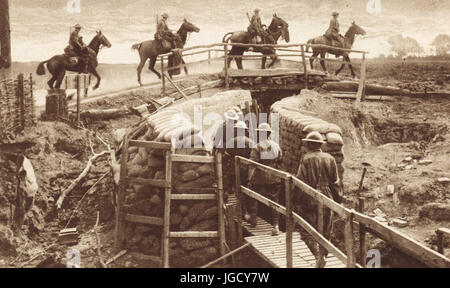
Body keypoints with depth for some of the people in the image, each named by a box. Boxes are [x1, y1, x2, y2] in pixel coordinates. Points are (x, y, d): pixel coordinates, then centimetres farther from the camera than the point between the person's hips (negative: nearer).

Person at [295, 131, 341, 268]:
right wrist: (334, 200, 17)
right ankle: (322, 256, 20)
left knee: (306, 231, 3)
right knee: (325, 233, 14)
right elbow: (335, 183, 8)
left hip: (310, 201, -5)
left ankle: (318, 256, -11)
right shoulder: (330, 159, 4)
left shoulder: (306, 160, -10)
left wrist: (297, 203, -4)